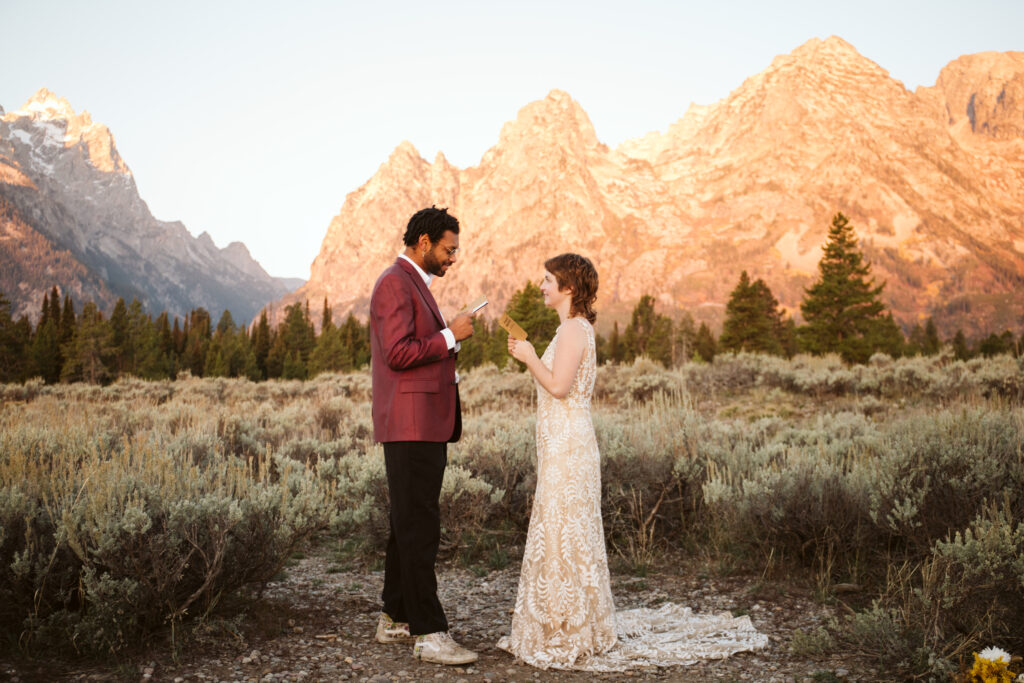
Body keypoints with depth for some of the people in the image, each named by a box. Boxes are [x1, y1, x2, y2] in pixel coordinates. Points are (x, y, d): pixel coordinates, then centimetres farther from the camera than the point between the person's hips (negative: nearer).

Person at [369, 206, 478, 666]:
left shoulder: (413, 283, 21)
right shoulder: (395, 283, -11)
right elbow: (398, 352, -21)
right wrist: (451, 335, -12)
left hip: (424, 425, 10)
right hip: (411, 425, -10)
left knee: (409, 525, 14)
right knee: (419, 529, -7)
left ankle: (395, 620, 23)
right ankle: (428, 634, -3)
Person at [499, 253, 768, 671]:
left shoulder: (573, 329, -14)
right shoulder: (575, 327, 16)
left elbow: (558, 386, -21)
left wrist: (529, 356, -11)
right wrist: (528, 357, 17)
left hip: (567, 444, -10)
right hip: (562, 443, 10)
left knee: (563, 533, -4)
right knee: (560, 534, 14)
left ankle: (572, 635, 6)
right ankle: (565, 628, 24)